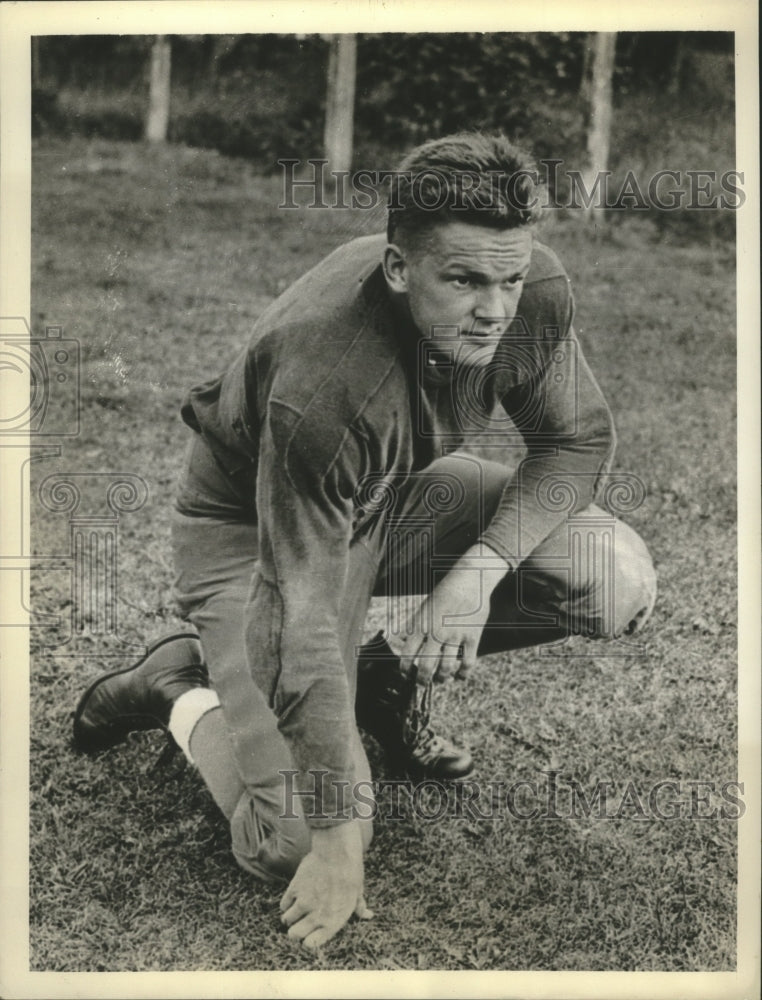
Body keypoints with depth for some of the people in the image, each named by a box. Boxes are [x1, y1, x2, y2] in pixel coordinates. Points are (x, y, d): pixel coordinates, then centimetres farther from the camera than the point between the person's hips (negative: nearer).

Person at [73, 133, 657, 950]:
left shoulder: (536, 291, -20)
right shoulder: (322, 385, -39)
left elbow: (578, 441, -5)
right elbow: (305, 622, -35)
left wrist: (482, 564, -24)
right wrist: (337, 841, -31)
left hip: (395, 494, 6)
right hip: (252, 533, -6)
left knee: (617, 578, -17)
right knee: (294, 845, -20)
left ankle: (397, 670, 7)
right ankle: (181, 687, 10)